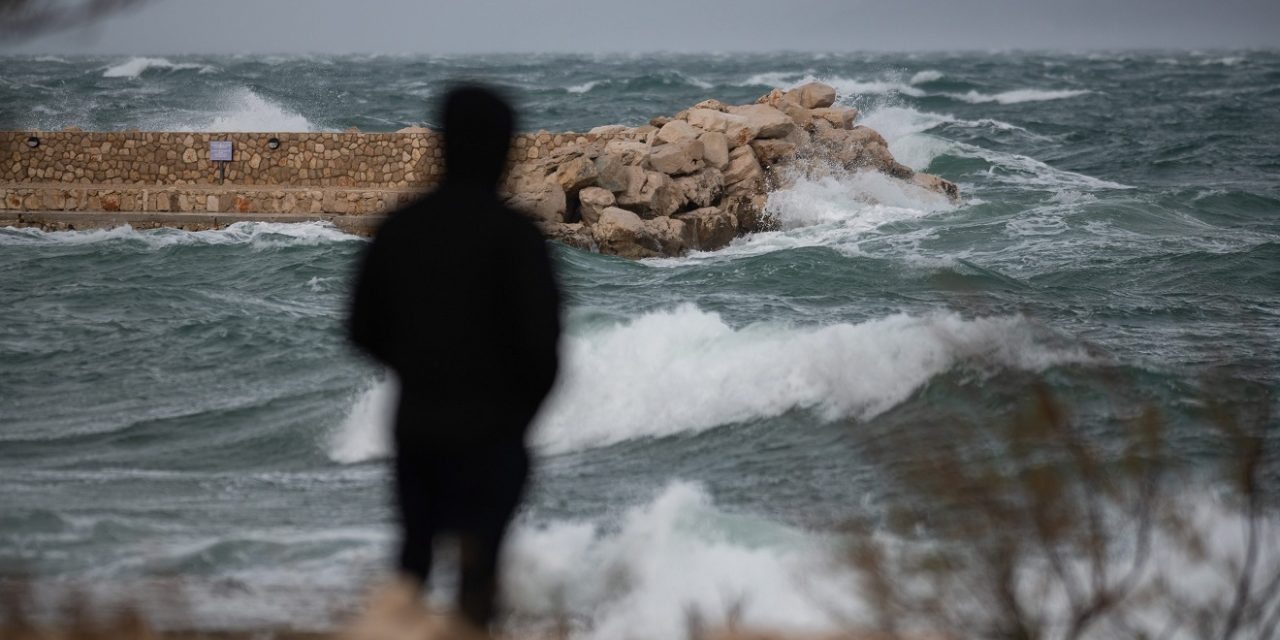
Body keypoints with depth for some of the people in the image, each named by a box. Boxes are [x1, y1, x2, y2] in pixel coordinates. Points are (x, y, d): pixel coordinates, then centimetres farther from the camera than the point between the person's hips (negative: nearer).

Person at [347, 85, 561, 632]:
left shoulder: (400, 227, 2)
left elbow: (365, 330, 7)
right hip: (491, 430, -5)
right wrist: (526, 405, 4)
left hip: (414, 423, 5)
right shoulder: (513, 234, -13)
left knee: (414, 551, 17)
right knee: (479, 556, 1)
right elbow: (541, 339, -15)